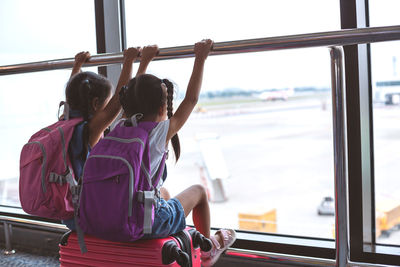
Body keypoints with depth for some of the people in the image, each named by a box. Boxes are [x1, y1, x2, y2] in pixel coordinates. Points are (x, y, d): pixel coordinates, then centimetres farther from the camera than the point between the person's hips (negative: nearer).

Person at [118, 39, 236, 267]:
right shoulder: (162, 131, -13)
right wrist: (200, 58, 5)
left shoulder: (121, 128, 1)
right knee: (198, 191, 19)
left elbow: (129, 96, 20)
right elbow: (191, 99, -3)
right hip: (150, 224, -6)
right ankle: (208, 249, 39)